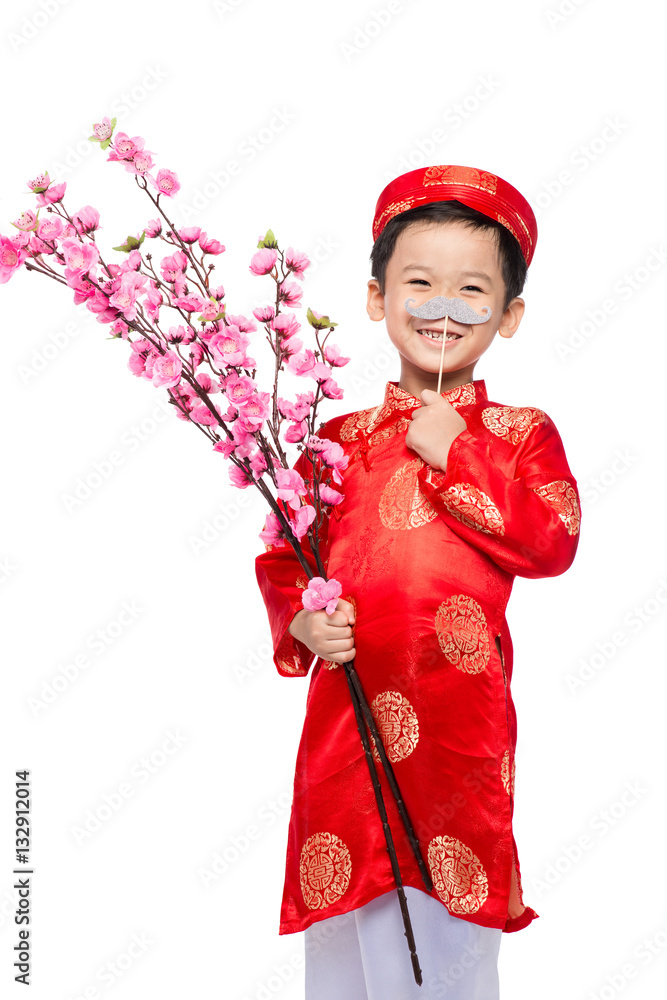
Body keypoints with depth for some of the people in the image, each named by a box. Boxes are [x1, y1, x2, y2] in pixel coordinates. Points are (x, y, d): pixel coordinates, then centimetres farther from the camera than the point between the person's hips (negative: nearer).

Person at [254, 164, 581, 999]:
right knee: (350, 924, 10)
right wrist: (298, 619, -8)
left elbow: (552, 543, -12)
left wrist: (455, 458, -13)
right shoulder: (339, 440, 8)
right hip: (348, 717, 2)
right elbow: (281, 555, 12)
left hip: (462, 720, -2)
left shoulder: (522, 434, 3)